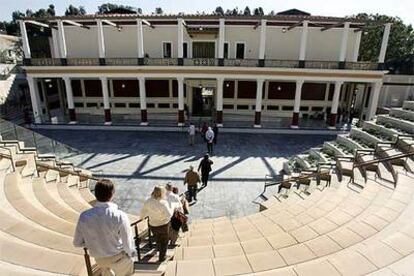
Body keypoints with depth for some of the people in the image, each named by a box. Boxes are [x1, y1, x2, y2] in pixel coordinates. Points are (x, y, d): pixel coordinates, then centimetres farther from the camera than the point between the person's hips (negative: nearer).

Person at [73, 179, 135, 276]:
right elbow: (127, 243, -21)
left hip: (100, 259, 3)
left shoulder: (84, 216, -22)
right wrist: (132, 252, 0)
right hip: (119, 257, -3)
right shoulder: (120, 216, -33)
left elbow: (77, 243, -7)